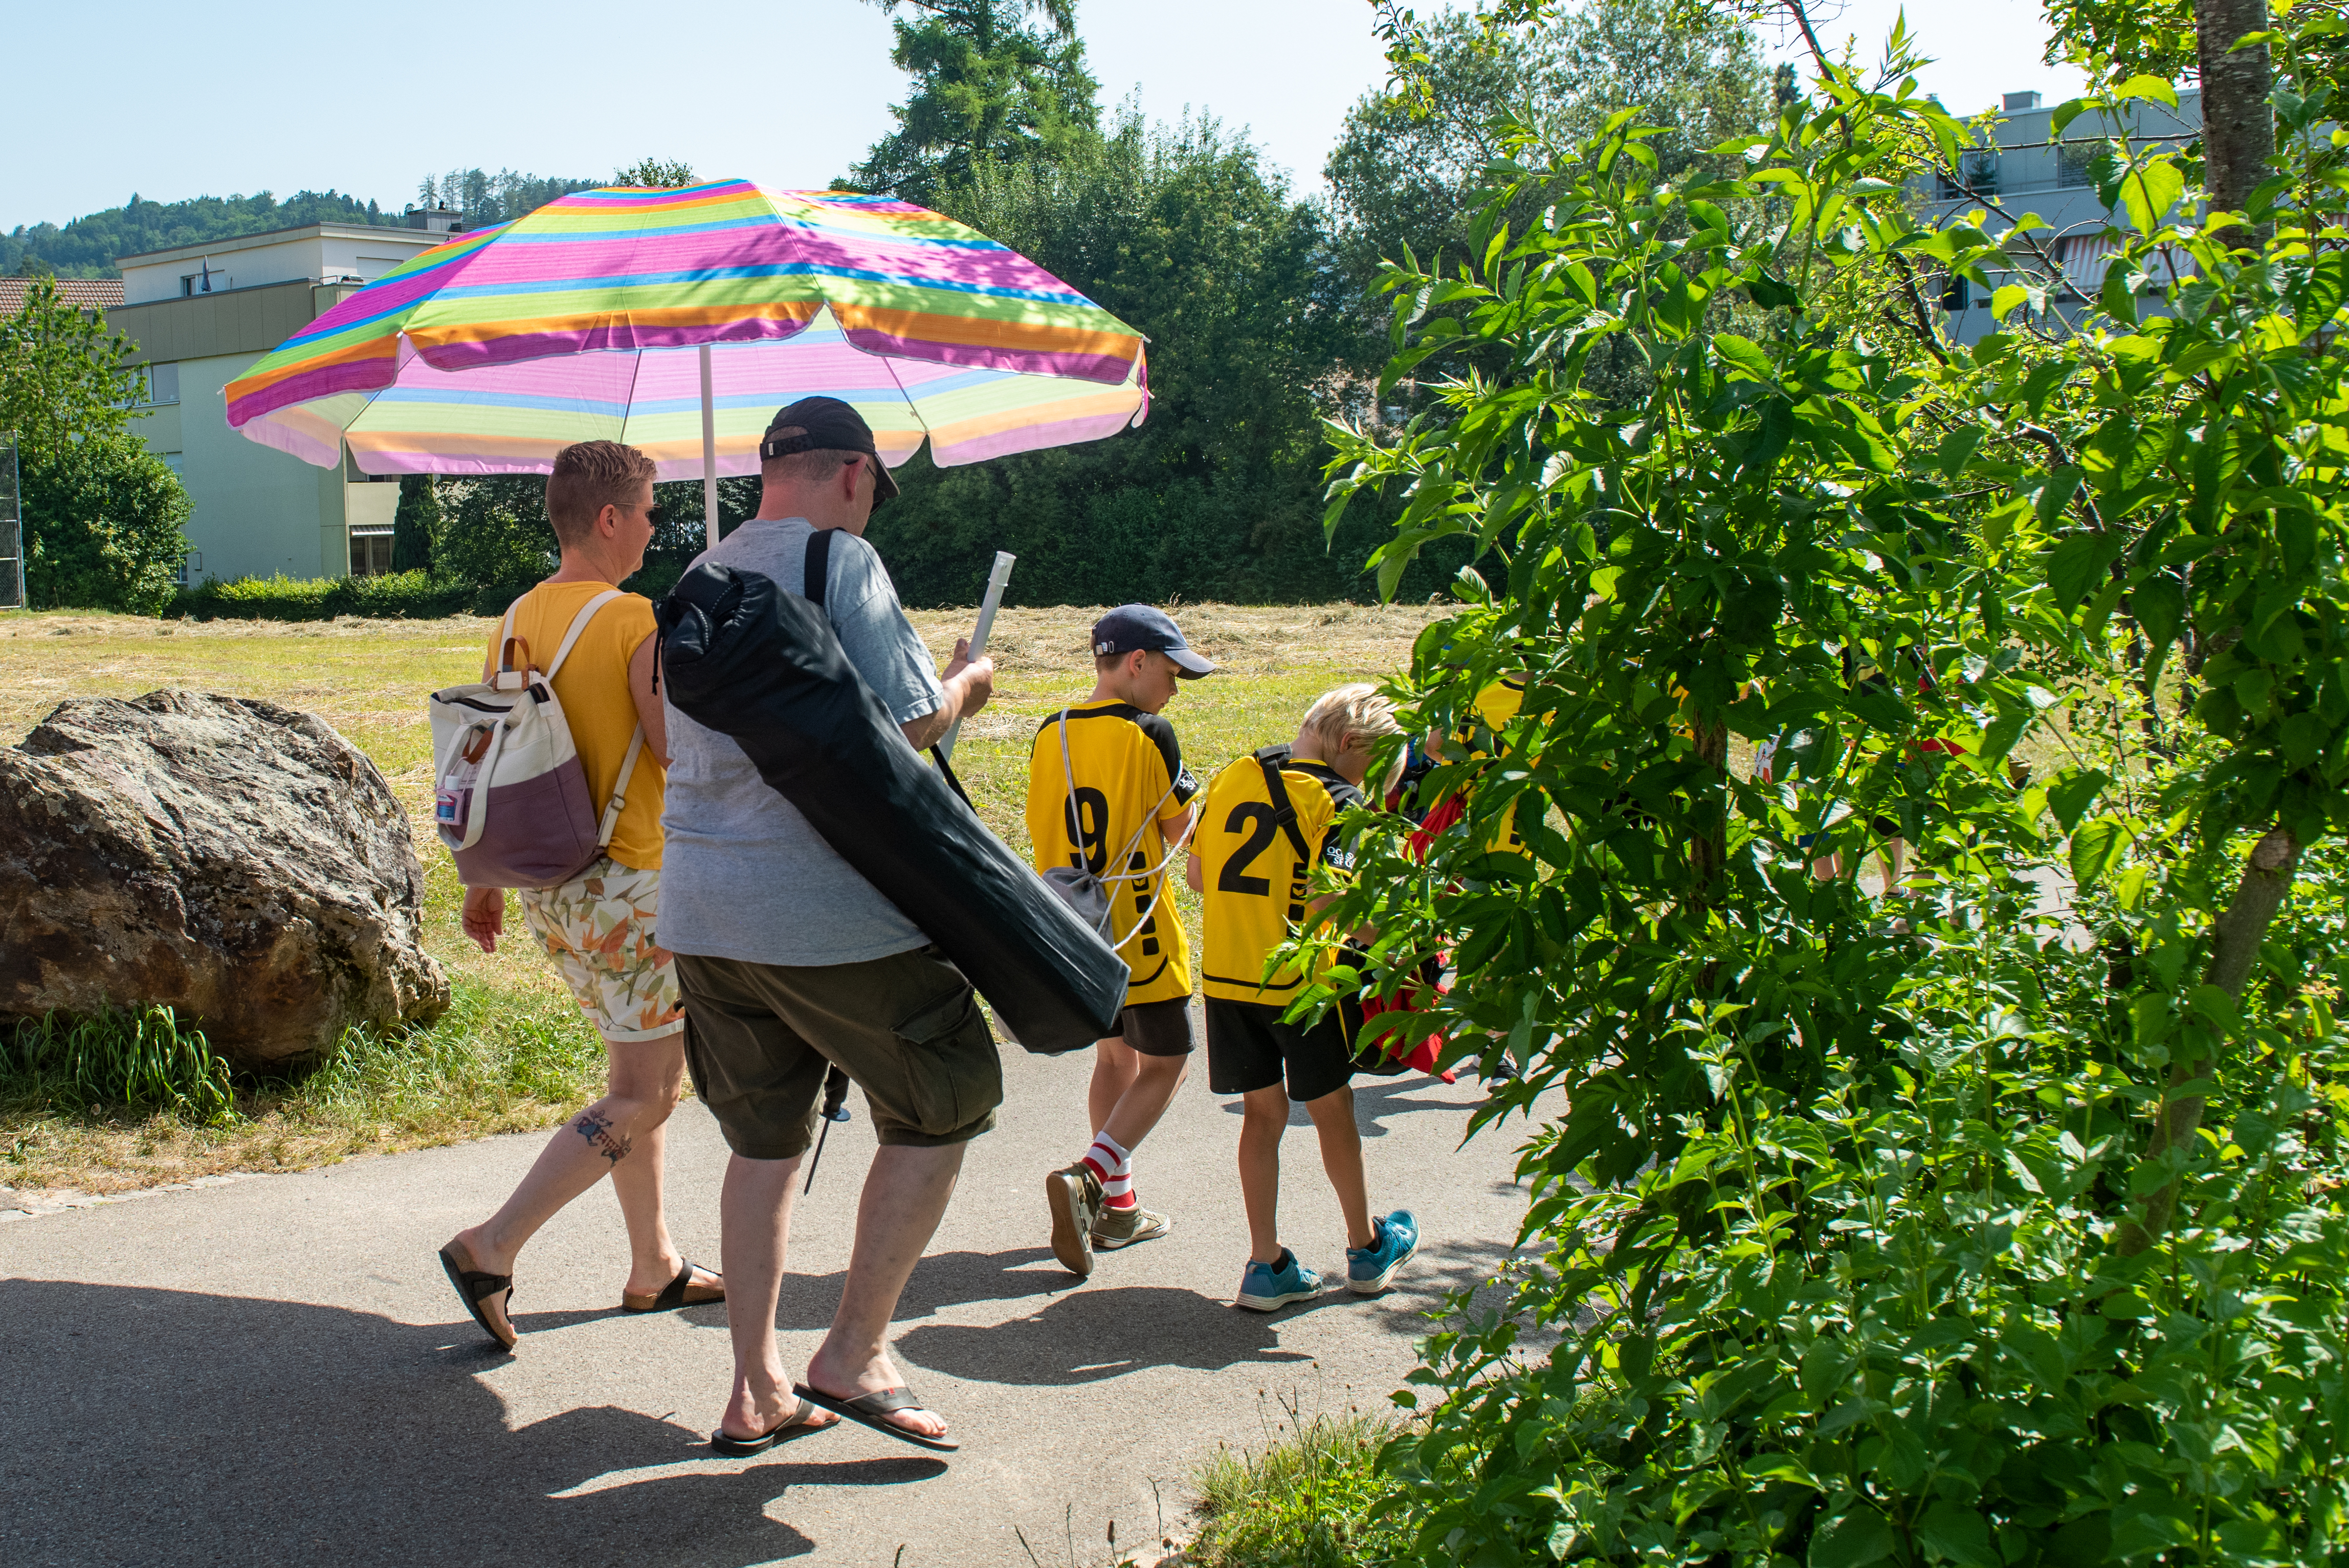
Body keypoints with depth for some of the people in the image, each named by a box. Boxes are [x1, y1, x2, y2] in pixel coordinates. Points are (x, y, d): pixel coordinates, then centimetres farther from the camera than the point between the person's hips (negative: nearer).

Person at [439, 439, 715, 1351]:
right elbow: (685, 757, -20)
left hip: (551, 888, 9)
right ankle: (493, 1248, -5)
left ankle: (654, 1267, 26)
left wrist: (484, 885, 19)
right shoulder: (636, 623, -16)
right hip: (629, 887, -9)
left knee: (643, 1075, 19)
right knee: (641, 1100, 0)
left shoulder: (518, 620, 8)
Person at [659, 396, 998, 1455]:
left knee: (766, 1140, 17)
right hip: (828, 909, -8)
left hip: (703, 908, 8)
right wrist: (965, 684, 6)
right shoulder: (841, 560, -10)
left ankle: (754, 1394, 20)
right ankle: (853, 1355, 11)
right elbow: (909, 722, -14)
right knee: (942, 1110, 10)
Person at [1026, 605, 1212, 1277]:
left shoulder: (1050, 734, 4)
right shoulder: (1149, 733, -13)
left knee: (1115, 1054, 19)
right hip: (1138, 931, -6)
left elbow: (1042, 828, 11)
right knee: (1167, 1063, 5)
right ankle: (1087, 1178, -13)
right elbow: (1181, 829, -5)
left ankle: (1117, 1205, 23)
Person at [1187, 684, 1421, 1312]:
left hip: (1224, 973, 5)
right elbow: (1324, 905, -23)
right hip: (1297, 978, -5)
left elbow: (1197, 875, 12)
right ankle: (1366, 1248, 31)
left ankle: (1265, 1265, 12)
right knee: (1332, 1108, 14)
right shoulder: (1335, 799, -13)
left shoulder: (1232, 777, 6)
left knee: (1263, 1112, 13)